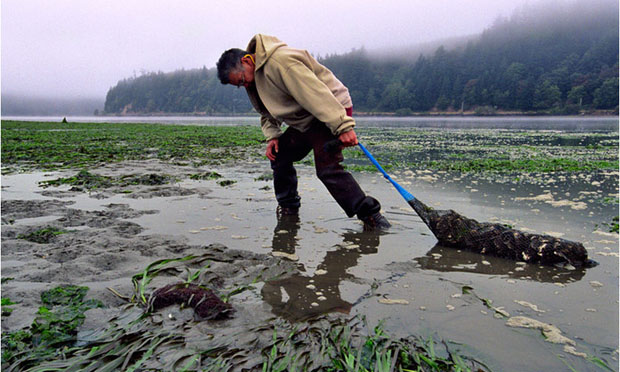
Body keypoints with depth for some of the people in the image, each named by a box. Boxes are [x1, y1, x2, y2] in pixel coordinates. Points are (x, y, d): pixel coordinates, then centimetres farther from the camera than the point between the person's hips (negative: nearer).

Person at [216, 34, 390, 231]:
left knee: (327, 168, -21)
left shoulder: (280, 61, -25)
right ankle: (288, 207, 25)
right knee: (279, 156, 8)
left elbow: (315, 92, -32)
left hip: (332, 110, -10)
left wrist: (342, 126, -35)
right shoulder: (254, 77, 8)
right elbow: (268, 112, 19)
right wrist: (272, 137, 2)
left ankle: (371, 215, -11)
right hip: (303, 122, 10)